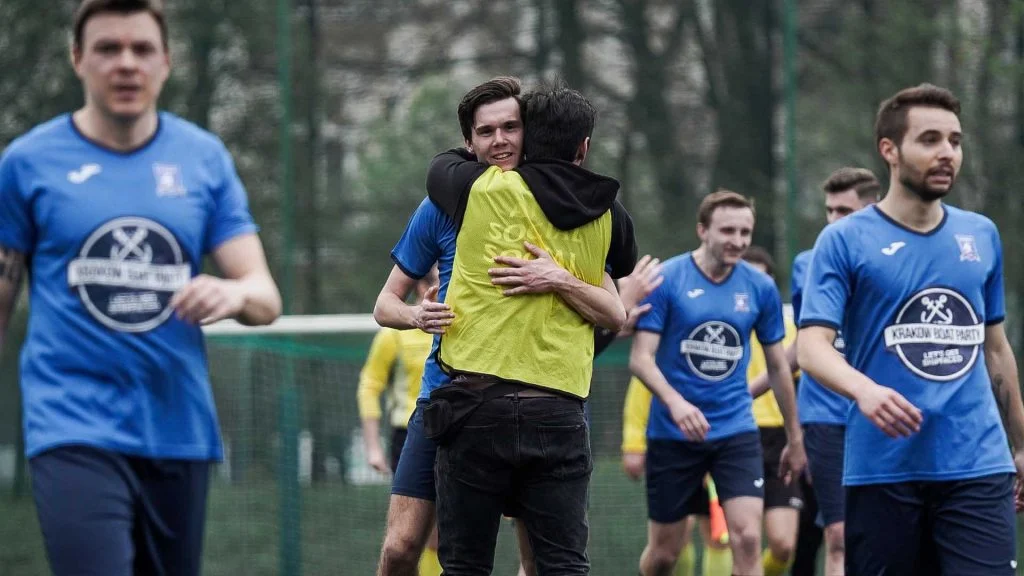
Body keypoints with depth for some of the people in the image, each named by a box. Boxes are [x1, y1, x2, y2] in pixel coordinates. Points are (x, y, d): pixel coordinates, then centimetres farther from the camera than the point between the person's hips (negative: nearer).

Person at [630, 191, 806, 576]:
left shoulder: (760, 287, 2)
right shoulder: (666, 280, -7)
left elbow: (778, 366, 12)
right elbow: (641, 358, -11)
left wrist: (794, 438, 14)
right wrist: (675, 402, -29)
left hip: (737, 432, 2)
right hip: (672, 434, -2)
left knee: (747, 539, -15)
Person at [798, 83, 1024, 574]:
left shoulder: (982, 236, 12)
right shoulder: (845, 241, -1)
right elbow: (812, 346, -10)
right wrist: (864, 389, -30)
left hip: (978, 465, 3)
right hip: (882, 471, -2)